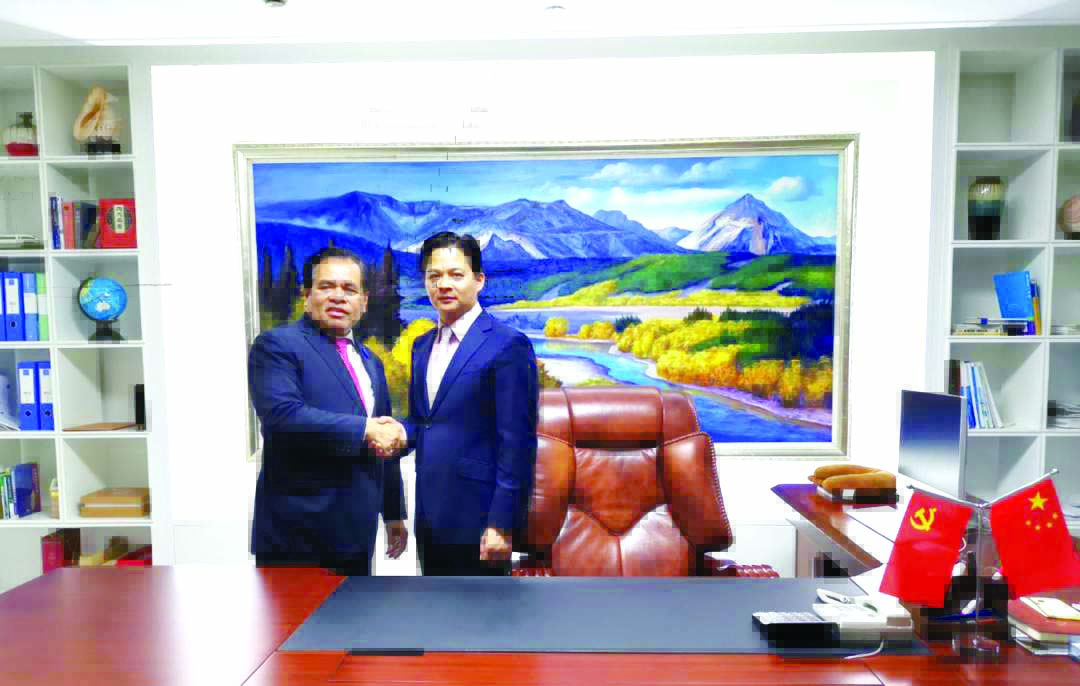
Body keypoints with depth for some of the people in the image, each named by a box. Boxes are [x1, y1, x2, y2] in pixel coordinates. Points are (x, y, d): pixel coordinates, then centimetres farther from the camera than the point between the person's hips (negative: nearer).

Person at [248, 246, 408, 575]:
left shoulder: (370, 362, 17)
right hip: (298, 534, -7)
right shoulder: (277, 344, -6)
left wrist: (394, 514, 20)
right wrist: (364, 430, -19)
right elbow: (281, 413, -23)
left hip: (357, 534, 7)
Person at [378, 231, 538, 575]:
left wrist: (502, 524, -17)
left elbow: (518, 443, -15)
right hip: (430, 520, 7)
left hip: (476, 520, -7)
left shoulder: (507, 345, -12)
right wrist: (400, 432, -5)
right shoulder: (422, 345, 12)